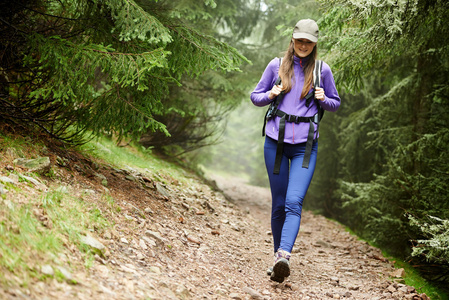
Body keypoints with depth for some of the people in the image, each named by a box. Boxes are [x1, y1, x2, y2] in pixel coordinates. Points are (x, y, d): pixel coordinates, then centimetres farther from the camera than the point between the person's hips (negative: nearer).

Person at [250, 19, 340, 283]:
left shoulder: (322, 70, 5)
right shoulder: (276, 65, 6)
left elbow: (336, 103, 15)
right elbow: (256, 96, 13)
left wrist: (323, 99, -7)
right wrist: (271, 95, -9)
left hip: (305, 145, -1)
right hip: (276, 141, 2)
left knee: (294, 202, -17)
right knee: (279, 204, 6)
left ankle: (284, 256, -28)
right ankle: (278, 257, 18)